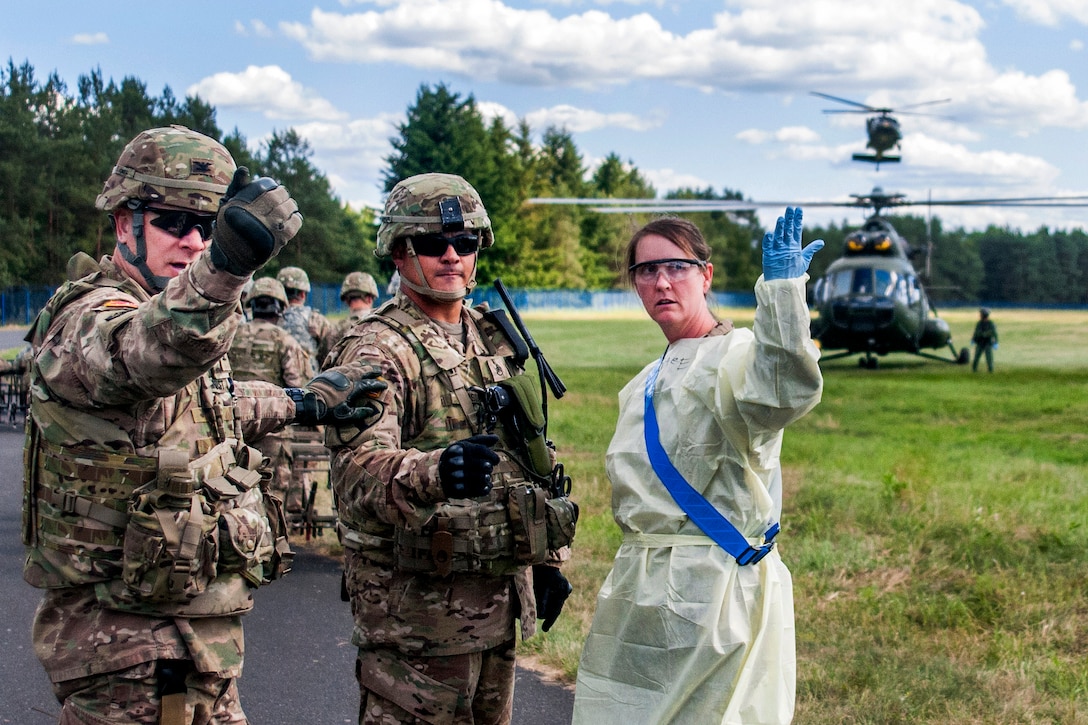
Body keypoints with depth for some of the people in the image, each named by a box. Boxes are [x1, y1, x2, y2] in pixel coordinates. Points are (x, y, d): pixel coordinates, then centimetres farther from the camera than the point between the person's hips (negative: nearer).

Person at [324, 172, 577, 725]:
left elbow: (529, 453, 21)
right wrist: (434, 473, -49)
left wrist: (549, 559, 16)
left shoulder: (493, 337, 12)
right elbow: (359, 467, -29)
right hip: (416, 605, -7)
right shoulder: (376, 350, -13)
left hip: (499, 593, 8)